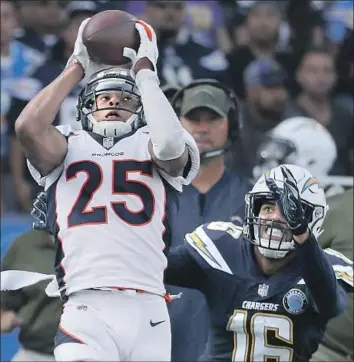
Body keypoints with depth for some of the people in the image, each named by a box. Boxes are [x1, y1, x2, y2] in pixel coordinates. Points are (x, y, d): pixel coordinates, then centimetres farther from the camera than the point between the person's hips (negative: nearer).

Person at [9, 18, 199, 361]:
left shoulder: (150, 147, 15)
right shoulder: (68, 149, 16)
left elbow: (171, 143, -9)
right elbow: (28, 127, -4)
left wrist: (145, 74, 3)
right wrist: (77, 67, 6)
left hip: (148, 311, 1)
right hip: (87, 309, -1)